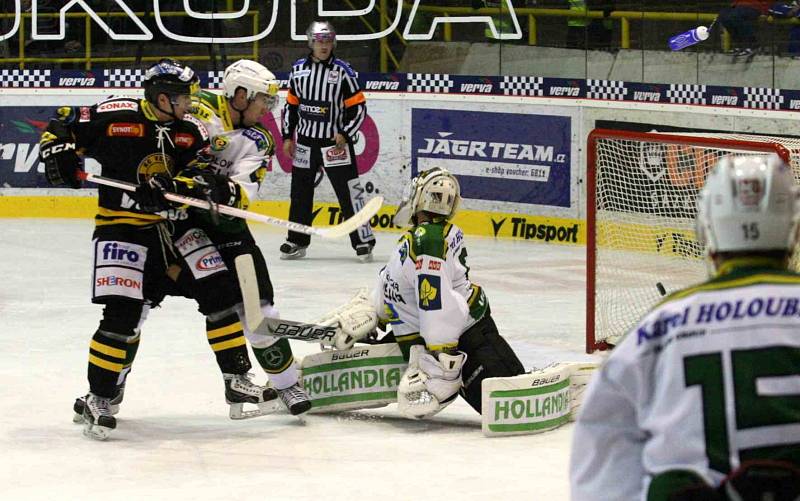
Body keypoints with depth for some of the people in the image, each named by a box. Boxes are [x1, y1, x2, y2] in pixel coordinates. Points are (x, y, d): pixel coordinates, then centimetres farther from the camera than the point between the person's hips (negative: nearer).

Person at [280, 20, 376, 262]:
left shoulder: (342, 71, -6)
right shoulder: (298, 70, 6)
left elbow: (358, 107, -5)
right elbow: (291, 104, 14)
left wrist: (345, 135, -13)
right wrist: (287, 136, 10)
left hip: (335, 142, -4)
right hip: (306, 141, 4)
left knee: (349, 191, -7)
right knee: (300, 192, 10)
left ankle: (363, 240, -2)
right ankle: (297, 241, 21)